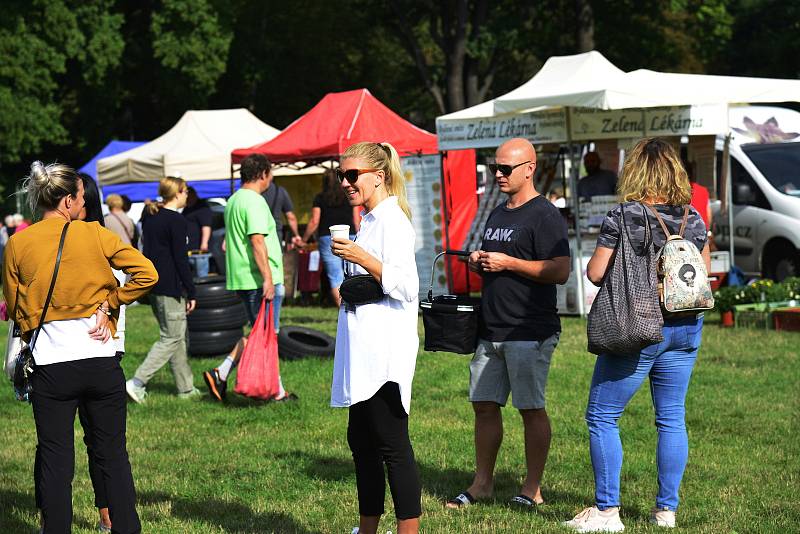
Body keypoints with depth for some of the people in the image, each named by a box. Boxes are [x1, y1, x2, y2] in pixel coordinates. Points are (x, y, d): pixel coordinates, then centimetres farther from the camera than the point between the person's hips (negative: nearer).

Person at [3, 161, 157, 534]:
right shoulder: (95, 235, -1)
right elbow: (146, 273, -6)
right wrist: (108, 304, 0)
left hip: (50, 366, 0)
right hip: (102, 363, 0)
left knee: (55, 461, 6)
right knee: (113, 455, 10)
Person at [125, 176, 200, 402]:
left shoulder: (151, 218, 11)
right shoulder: (176, 220, -13)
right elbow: (181, 259, -15)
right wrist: (191, 293, -11)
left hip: (153, 284, 9)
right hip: (171, 287, -9)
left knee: (178, 336, 15)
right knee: (171, 338, -4)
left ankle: (186, 388, 19)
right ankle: (137, 382, -12)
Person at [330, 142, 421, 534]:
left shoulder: (392, 221, -13)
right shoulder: (369, 221, 17)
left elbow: (406, 286, -19)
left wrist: (363, 260, -22)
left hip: (385, 353, -10)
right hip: (364, 354, 10)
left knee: (392, 445, -8)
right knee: (361, 441, 14)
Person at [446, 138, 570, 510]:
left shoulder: (544, 216, -9)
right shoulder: (497, 215, 18)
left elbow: (560, 271, -17)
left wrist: (508, 263, -18)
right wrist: (479, 263, 6)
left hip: (529, 332, -8)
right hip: (490, 328, 8)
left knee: (531, 408, -1)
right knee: (484, 405, 9)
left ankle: (533, 489, 6)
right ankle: (482, 483, 18)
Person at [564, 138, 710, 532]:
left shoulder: (622, 218, -12)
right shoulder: (693, 220, 2)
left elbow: (595, 273, -12)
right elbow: (704, 274, 11)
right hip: (684, 329, 5)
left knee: (602, 417, 5)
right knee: (671, 419, 12)